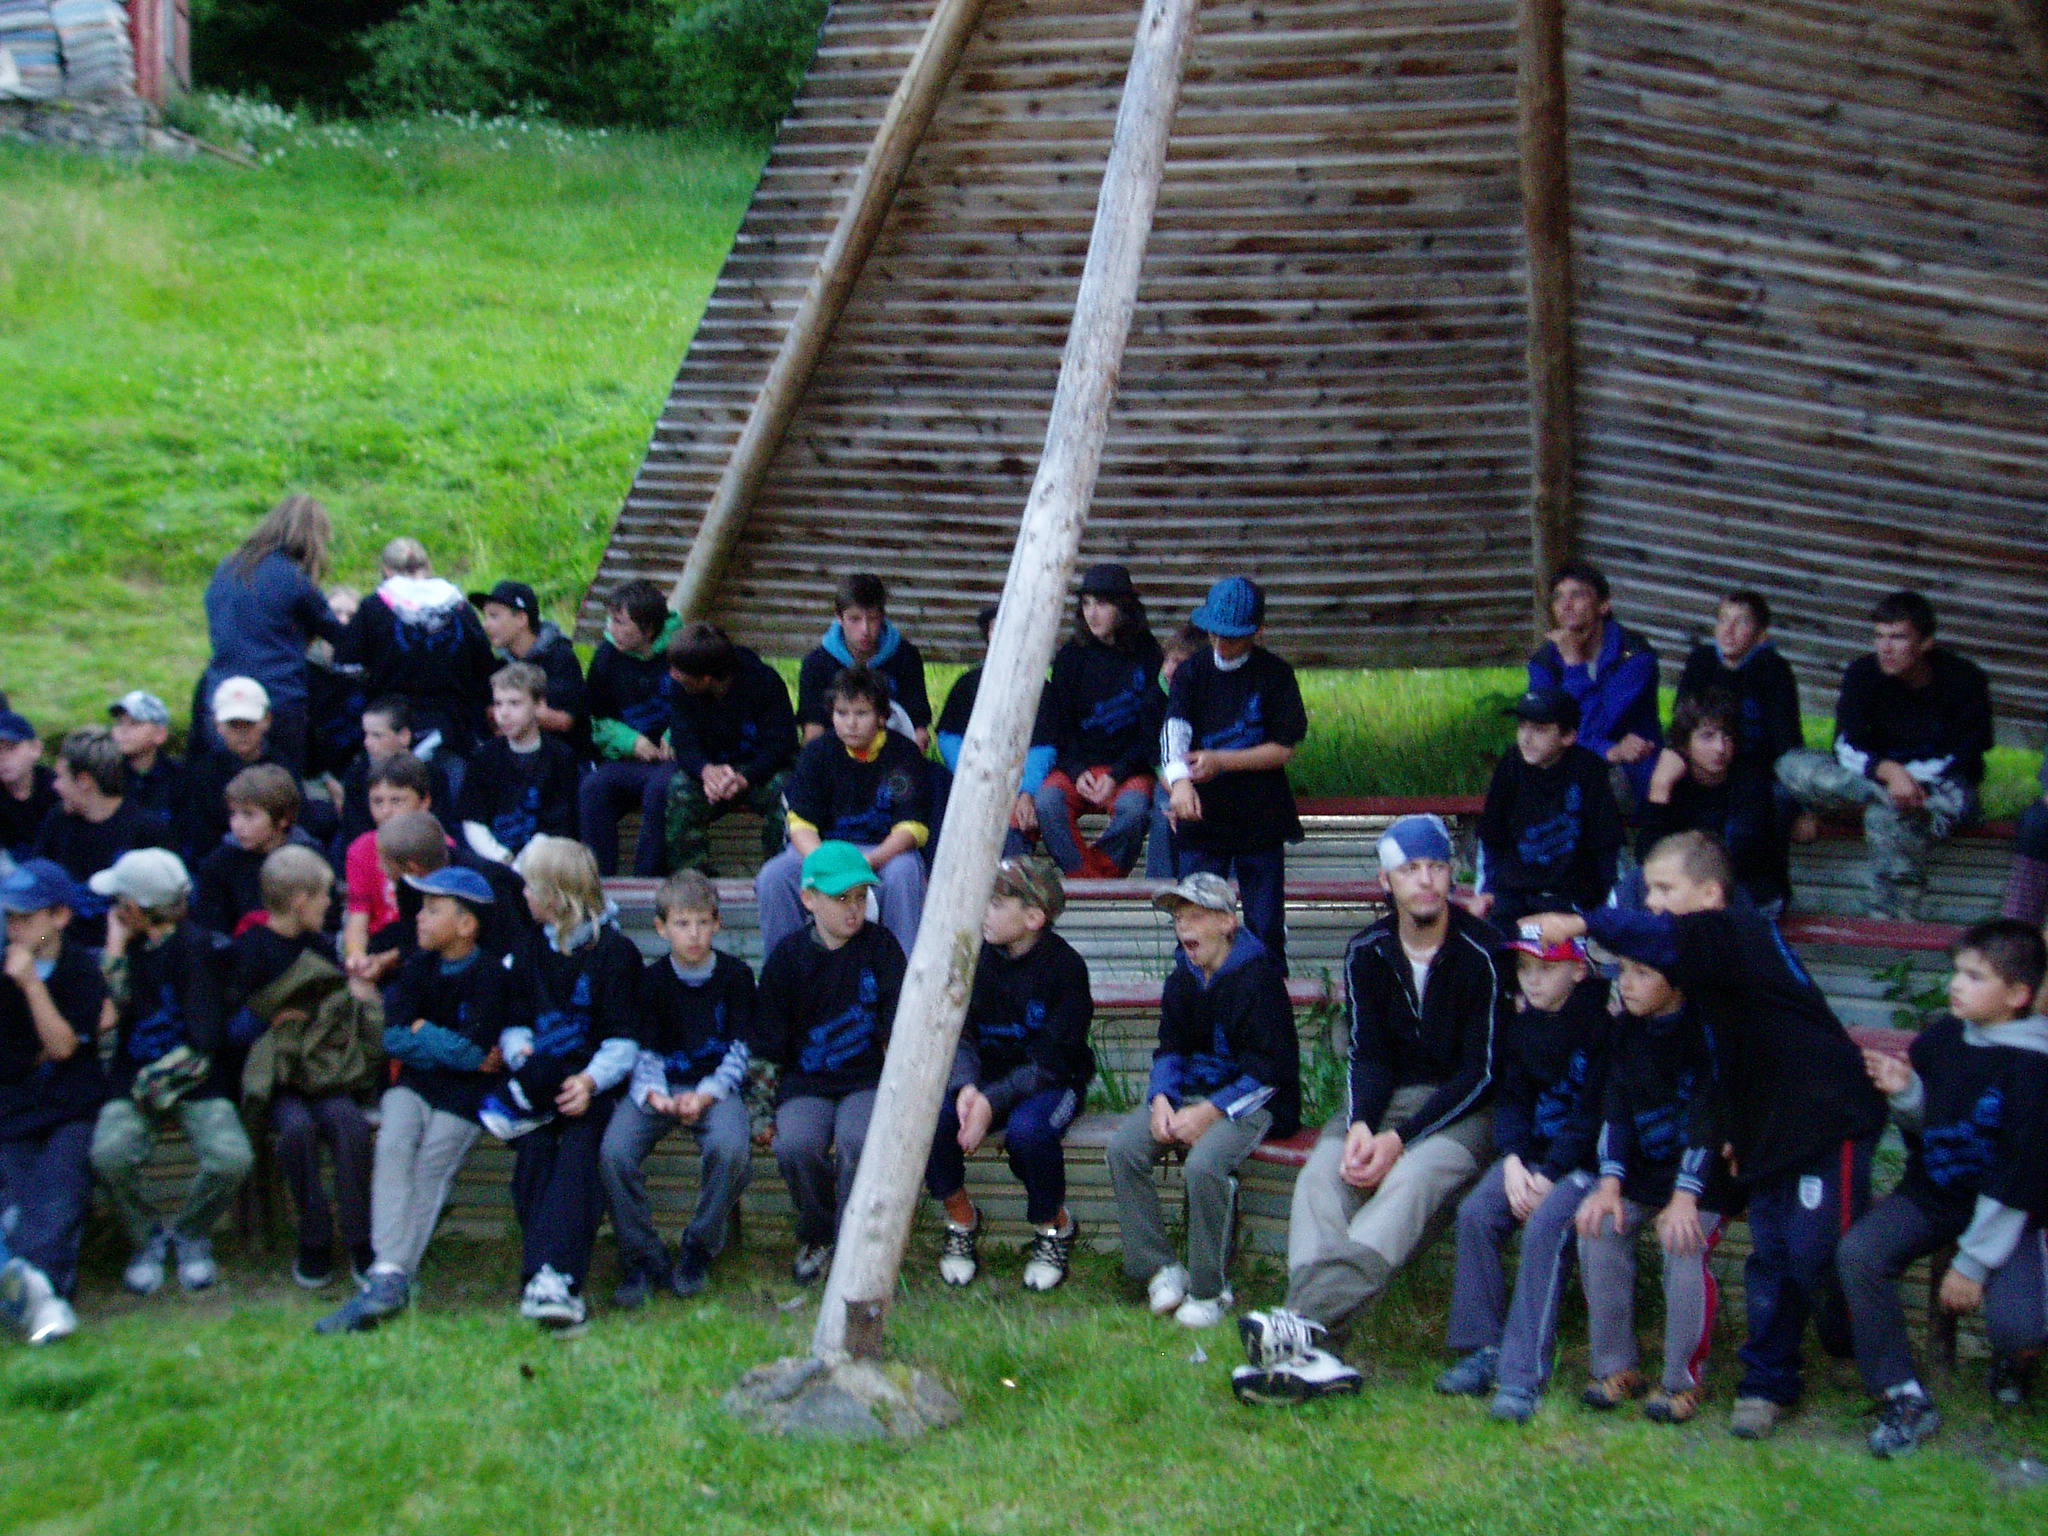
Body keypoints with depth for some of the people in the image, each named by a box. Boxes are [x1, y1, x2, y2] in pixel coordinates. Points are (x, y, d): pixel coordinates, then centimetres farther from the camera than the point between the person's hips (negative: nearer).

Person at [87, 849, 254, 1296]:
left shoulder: (190, 945, -7)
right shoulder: (128, 944, 9)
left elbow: (206, 1037, -11)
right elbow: (108, 1014, -6)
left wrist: (153, 1083, -12)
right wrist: (116, 949, -6)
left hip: (193, 1075, -3)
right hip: (133, 1073, 3)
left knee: (231, 1158, -27)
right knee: (110, 1154, -28)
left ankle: (189, 1234, 5)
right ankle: (147, 1239, 1)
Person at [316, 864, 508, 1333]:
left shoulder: (490, 973, -7)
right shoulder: (419, 965, 10)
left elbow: (475, 1051, -16)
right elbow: (392, 1038, 1)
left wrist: (422, 1032, -3)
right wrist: (448, 1047, -9)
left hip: (466, 1093, -4)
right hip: (413, 1083, 4)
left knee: (428, 1169, -19)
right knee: (392, 1144, -22)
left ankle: (388, 1282, -19)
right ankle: (388, 1274, -29)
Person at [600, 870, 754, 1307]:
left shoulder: (735, 976, 3)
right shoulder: (651, 980, 6)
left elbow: (740, 1052, 0)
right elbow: (644, 1051, 2)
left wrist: (704, 1095, -17)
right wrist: (654, 1094, -20)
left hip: (716, 1086, -1)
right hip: (660, 1086, 1)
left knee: (730, 1147, -34)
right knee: (614, 1152, -28)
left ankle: (699, 1248, -8)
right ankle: (643, 1257, -9)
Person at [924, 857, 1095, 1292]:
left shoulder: (1065, 966, -15)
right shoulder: (975, 955, -3)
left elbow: (1051, 1059, -18)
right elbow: (959, 1034, -5)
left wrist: (992, 1101, -30)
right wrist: (966, 1087, -26)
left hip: (1050, 1083, -4)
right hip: (983, 1075, 4)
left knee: (1027, 1128, -36)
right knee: (928, 1113, -26)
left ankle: (1053, 1224, -4)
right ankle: (961, 1219, 0)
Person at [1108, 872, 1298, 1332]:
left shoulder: (1258, 976, -13)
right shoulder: (1183, 978, 9)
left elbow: (1271, 1069, -15)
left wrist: (1210, 1112, -21)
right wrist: (1161, 1099, -7)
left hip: (1252, 1101, -7)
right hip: (1192, 1090, 7)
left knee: (1203, 1163, -34)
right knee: (1123, 1146, -18)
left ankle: (1208, 1290, -15)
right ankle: (1160, 1270, -9)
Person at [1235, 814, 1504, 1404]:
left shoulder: (1482, 954, -12)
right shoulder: (1367, 952, 3)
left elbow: (1481, 1071, -12)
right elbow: (1366, 1055, 4)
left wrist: (1401, 1139, -21)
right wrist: (1360, 1126, -17)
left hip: (1464, 1109, -4)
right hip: (1386, 1098, 5)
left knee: (1409, 1181, -36)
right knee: (1320, 1175, -26)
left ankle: (1301, 1321, -53)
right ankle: (1307, 1349, -45)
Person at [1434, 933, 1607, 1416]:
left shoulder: (1602, 1019, -12)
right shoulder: (1521, 1019, 8)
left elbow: (1599, 1110, -14)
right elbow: (1510, 1096, 10)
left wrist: (1551, 1175, -17)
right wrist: (1512, 1159, -8)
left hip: (1586, 1157, -6)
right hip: (1533, 1149, 6)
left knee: (1545, 1225, -30)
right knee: (1475, 1213, -17)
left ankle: (1523, 1373, -28)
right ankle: (1483, 1349, -8)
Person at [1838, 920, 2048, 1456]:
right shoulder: (1938, 1039, -3)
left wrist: (1973, 1261, -17)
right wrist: (1904, 1094, -10)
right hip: (1930, 1193, 4)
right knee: (1856, 1252, -22)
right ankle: (1904, 1396, -9)